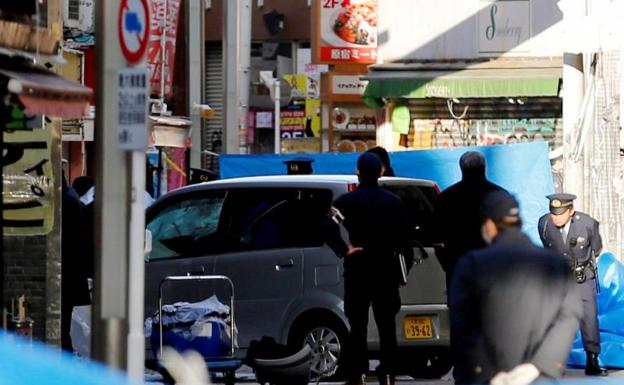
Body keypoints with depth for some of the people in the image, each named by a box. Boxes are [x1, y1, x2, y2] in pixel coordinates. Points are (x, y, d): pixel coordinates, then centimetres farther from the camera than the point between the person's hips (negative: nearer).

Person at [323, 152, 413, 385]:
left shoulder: (346, 202, -5)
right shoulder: (393, 202, 3)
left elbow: (329, 228, -21)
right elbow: (404, 239, 2)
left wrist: (343, 250, -11)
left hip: (357, 270, -2)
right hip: (386, 270, 2)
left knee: (358, 325, 3)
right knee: (386, 323, 6)